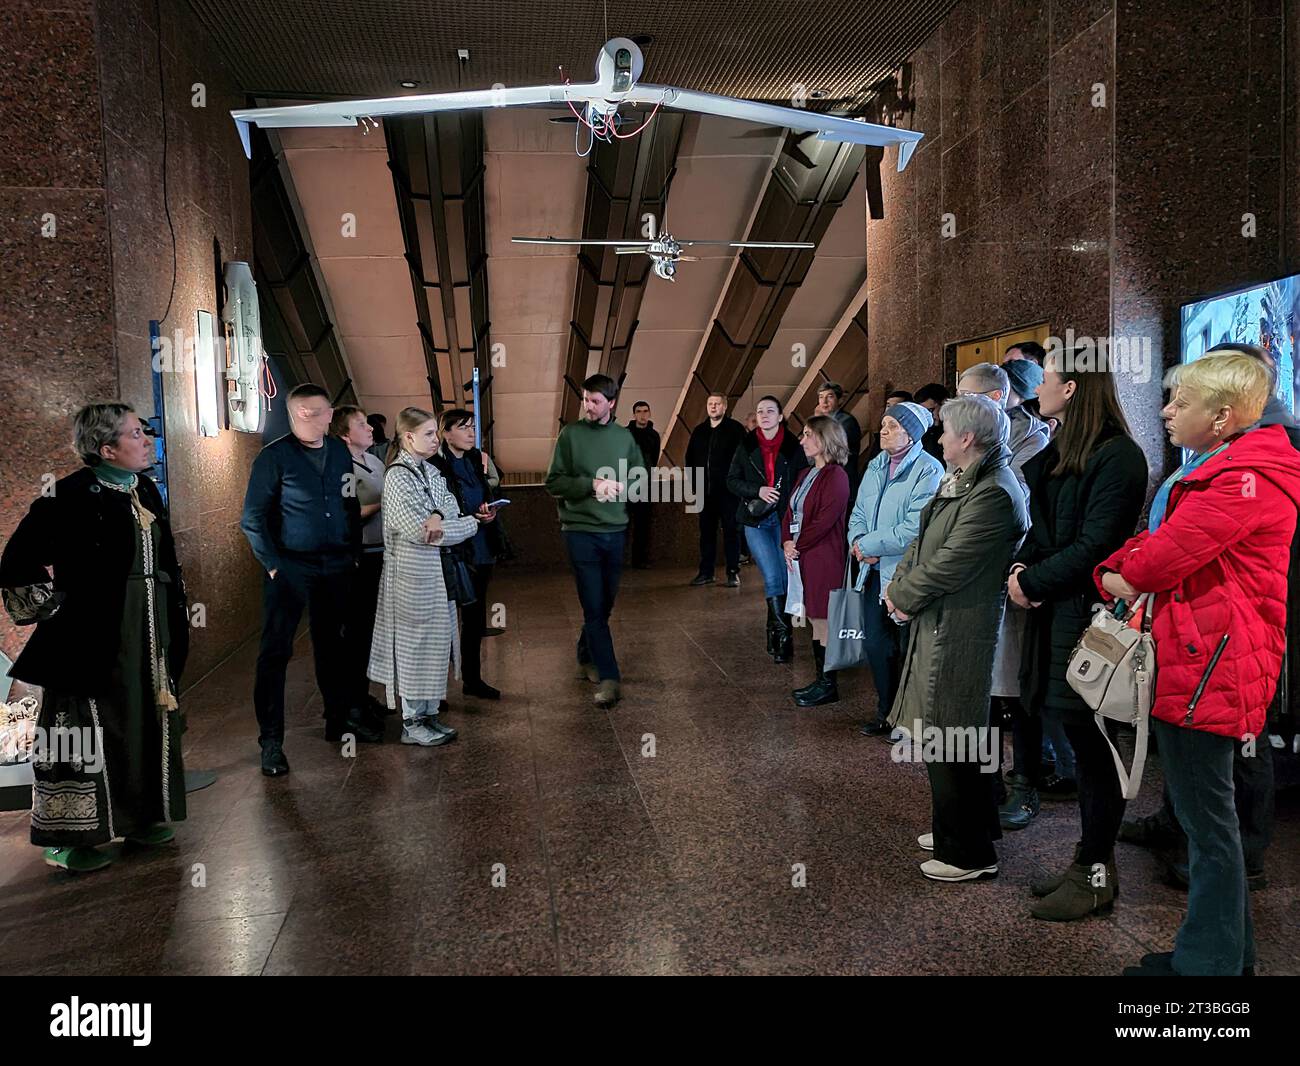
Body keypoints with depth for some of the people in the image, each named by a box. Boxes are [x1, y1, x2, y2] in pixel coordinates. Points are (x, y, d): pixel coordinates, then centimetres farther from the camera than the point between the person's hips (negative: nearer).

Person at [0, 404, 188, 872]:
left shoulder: (145, 490, 10)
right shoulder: (72, 494, -15)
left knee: (147, 723, 15)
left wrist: (175, 615, 17)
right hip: (95, 637, -8)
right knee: (86, 732, 1)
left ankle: (139, 817, 30)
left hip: (148, 636, 8)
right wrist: (47, 602, -8)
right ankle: (66, 838, 15)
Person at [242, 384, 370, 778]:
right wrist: (273, 564, -12)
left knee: (332, 645, 15)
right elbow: (252, 518, -8)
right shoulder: (274, 456, -8)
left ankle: (340, 719, 28)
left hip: (336, 567, 5)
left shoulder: (340, 452, 7)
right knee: (275, 652, -1)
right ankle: (271, 740, 8)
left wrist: (353, 553, 8)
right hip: (290, 568, -5)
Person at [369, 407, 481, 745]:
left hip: (437, 569, 8)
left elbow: (451, 504, 1)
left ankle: (429, 714, 21)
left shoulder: (430, 471, 12)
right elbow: (418, 530, -19)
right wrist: (472, 524, -10)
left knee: (435, 641, 11)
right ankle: (411, 722, 10)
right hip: (412, 569, -8)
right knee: (414, 644, 0)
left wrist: (439, 515, -24)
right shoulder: (398, 476, -13)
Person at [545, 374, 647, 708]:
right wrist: (591, 484, -16)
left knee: (604, 605, 13)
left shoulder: (624, 437, 7)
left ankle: (586, 659, 33)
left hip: (615, 531, 4)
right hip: (581, 531, -4)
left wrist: (622, 487, -6)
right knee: (594, 608, -6)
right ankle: (608, 678, -4)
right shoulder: (570, 434, -2)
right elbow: (554, 483, -4)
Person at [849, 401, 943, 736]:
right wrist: (858, 540, -9)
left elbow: (915, 529, -23)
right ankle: (886, 712, 32)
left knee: (908, 650, 6)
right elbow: (858, 513, 12)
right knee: (876, 645, 14)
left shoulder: (929, 470, -15)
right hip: (875, 572, 7)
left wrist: (869, 545, -17)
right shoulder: (876, 466, 10)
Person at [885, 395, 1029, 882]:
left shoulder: (993, 494, -21)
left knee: (950, 745, 0)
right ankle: (959, 828, 38)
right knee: (957, 736, 21)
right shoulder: (961, 480, 11)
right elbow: (925, 538, 15)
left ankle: (968, 853, 16)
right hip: (938, 624, 10)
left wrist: (903, 595, -10)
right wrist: (900, 582, 1)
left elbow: (950, 563, -23)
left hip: (958, 635, -10)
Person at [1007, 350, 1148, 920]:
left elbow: (1093, 547, -19)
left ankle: (1097, 874, 18)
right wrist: (1021, 565, -2)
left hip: (1088, 617, -8)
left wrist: (1032, 581, -11)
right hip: (1054, 611, 8)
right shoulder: (1059, 454, 14)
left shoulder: (1117, 457, -14)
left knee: (1091, 747, 3)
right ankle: (1087, 864, 27)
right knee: (1084, 744, 15)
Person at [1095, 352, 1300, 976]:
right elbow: (1153, 538, 14)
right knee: (1202, 813, 20)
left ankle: (1209, 962, 16)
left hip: (1208, 667, -11)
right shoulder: (1205, 471, 17)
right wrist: (1114, 574, -4)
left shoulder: (1249, 478, -17)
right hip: (1185, 664, 11)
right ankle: (1231, 950, 35)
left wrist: (1130, 577, -1)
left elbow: (1178, 546, -21)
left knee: (1207, 820, 1)